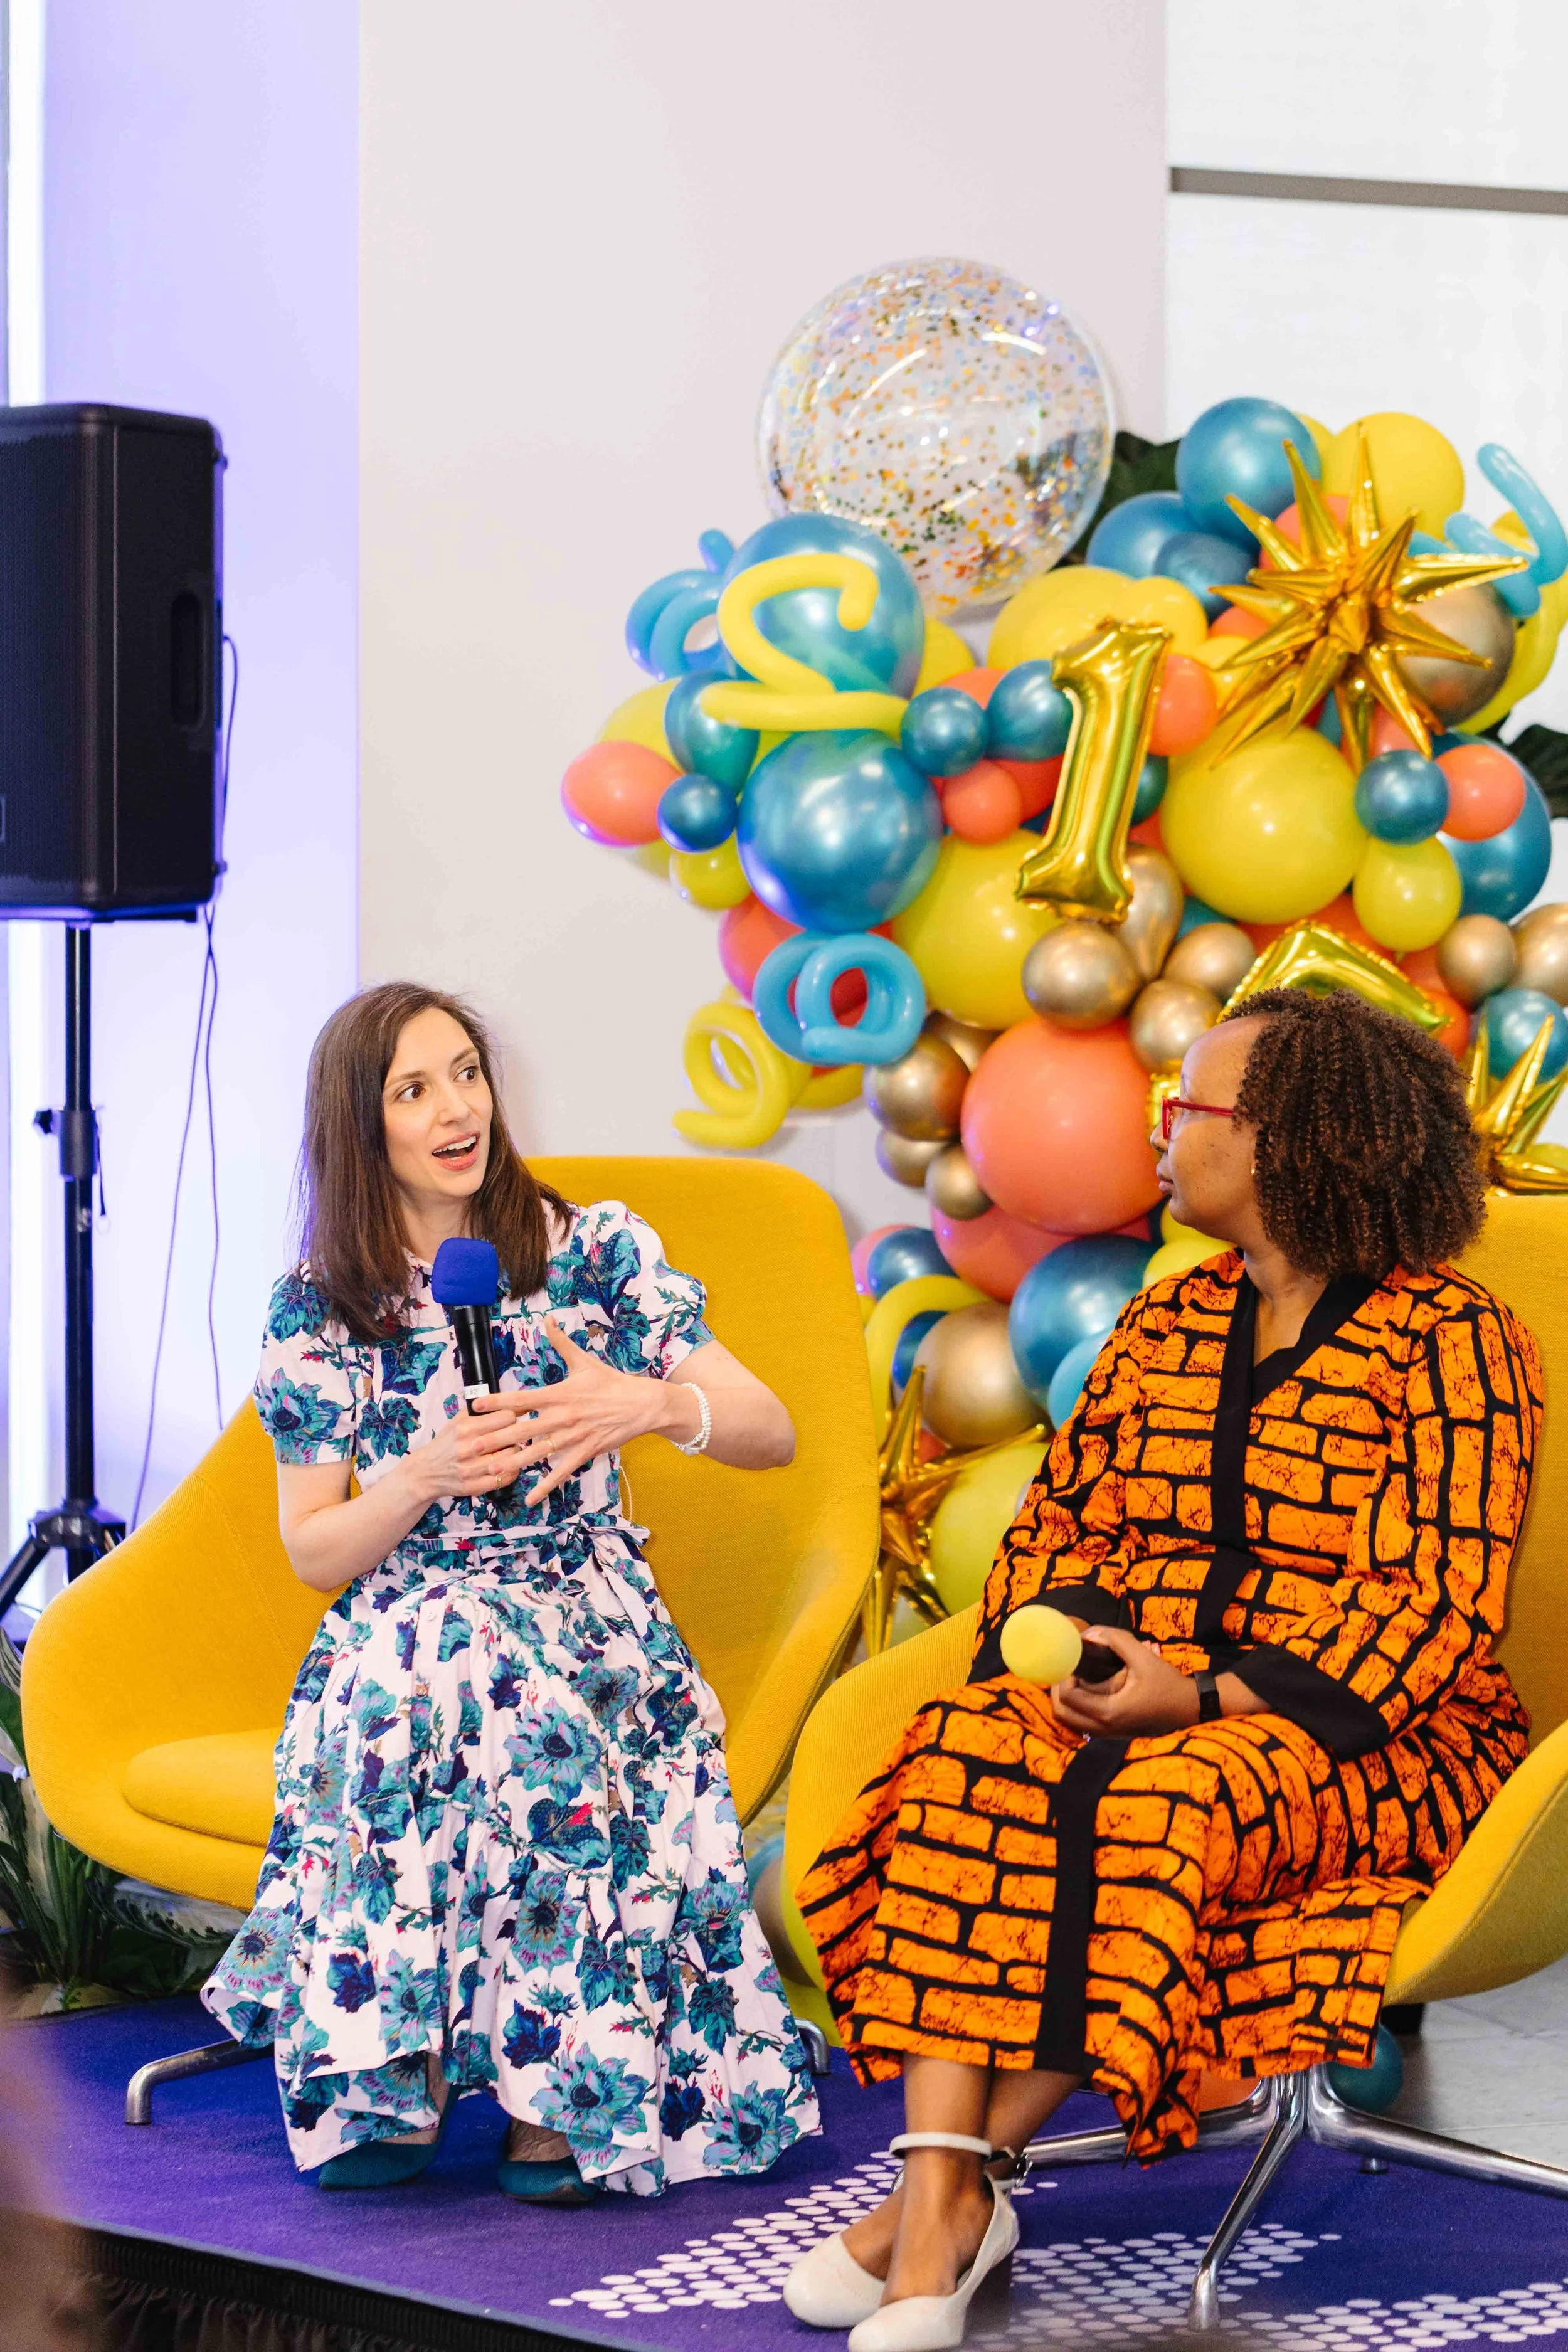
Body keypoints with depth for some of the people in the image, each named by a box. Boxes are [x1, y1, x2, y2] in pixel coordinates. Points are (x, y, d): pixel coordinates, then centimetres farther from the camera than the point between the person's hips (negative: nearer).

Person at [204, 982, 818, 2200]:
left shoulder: (598, 1251, 3)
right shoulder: (319, 1309, 5)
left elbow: (773, 1434, 1)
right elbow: (314, 1553, 5)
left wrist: (652, 1404, -19)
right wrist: (425, 1479, -14)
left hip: (593, 1618, 0)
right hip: (409, 1633, 0)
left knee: (550, 1725, -35)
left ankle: (561, 2092, -22)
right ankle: (391, 2082, -24)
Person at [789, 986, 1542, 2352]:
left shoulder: (1450, 1340, -5)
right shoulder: (1172, 1320, 17)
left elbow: (1438, 1603, -12)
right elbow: (1062, 1513, 18)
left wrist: (1209, 1697, -21)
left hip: (1363, 1729, -5)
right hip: (1127, 1689, 6)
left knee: (1145, 1806, -36)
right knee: (969, 1759, -27)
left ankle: (947, 2190, -28)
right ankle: (946, 2202, -35)